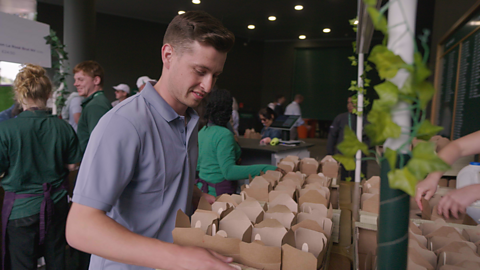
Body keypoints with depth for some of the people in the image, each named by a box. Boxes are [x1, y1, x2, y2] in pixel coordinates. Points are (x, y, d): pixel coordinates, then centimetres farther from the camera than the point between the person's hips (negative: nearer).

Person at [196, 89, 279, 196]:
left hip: (201, 187, 8)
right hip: (218, 192, -8)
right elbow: (229, 171, -27)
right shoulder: (225, 135, -19)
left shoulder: (201, 132, 6)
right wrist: (265, 169, -31)